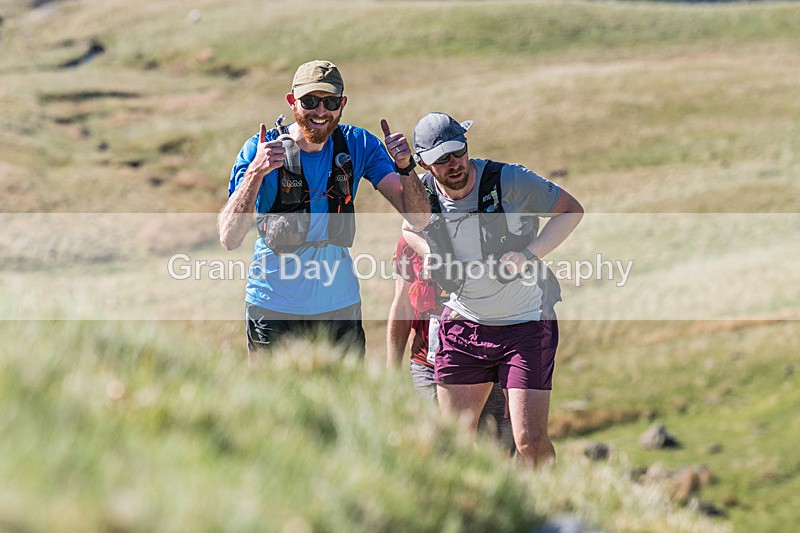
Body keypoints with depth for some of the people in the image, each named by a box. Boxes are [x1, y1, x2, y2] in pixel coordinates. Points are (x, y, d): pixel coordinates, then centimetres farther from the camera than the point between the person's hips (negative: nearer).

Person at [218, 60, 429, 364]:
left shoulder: (359, 145, -3)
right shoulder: (259, 151, -11)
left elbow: (418, 219, -5)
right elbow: (229, 239, -20)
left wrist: (404, 167, -23)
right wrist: (256, 171, -32)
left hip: (340, 306, 3)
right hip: (274, 309, -3)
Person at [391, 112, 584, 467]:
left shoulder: (509, 181, -16)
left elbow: (571, 210, -5)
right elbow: (411, 229, 20)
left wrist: (529, 255, -18)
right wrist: (427, 253, -2)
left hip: (526, 325, -4)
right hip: (463, 325, 4)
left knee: (531, 443, -10)